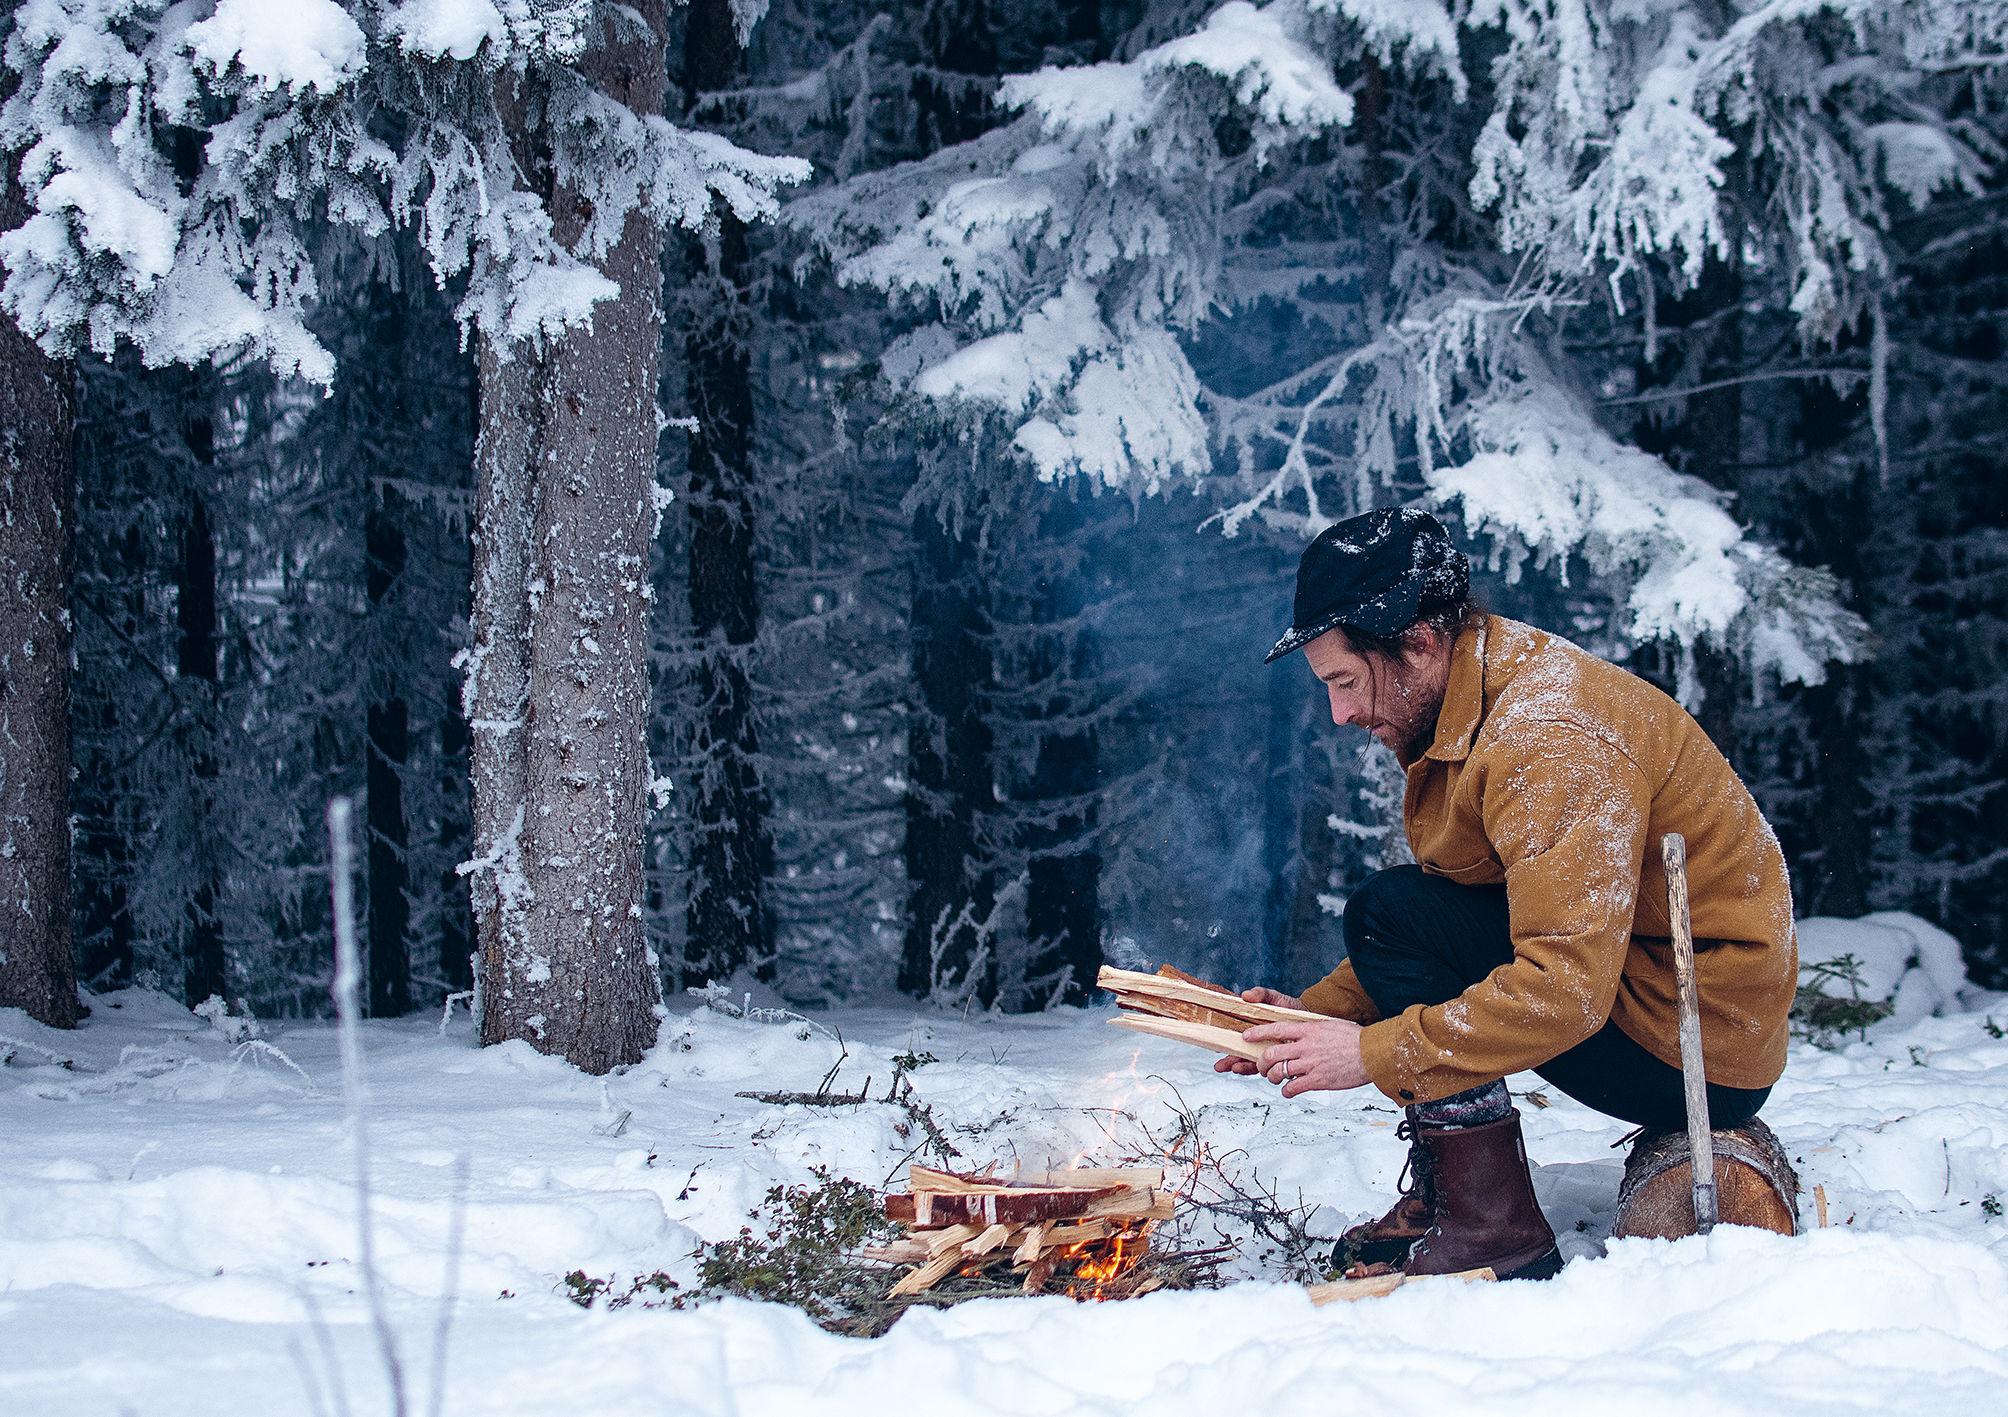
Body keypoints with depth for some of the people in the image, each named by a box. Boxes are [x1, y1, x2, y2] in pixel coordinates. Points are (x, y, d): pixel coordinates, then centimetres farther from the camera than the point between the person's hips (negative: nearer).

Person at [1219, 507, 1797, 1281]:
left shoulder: (1550, 738, -22)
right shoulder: (1477, 710, 9)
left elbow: (1569, 986, -30)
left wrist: (1376, 1053, -24)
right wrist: (1315, 1013, 0)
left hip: (1699, 1055, -10)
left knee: (1390, 914, -15)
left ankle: (1489, 1225, -15)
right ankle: (1445, 1191, 9)